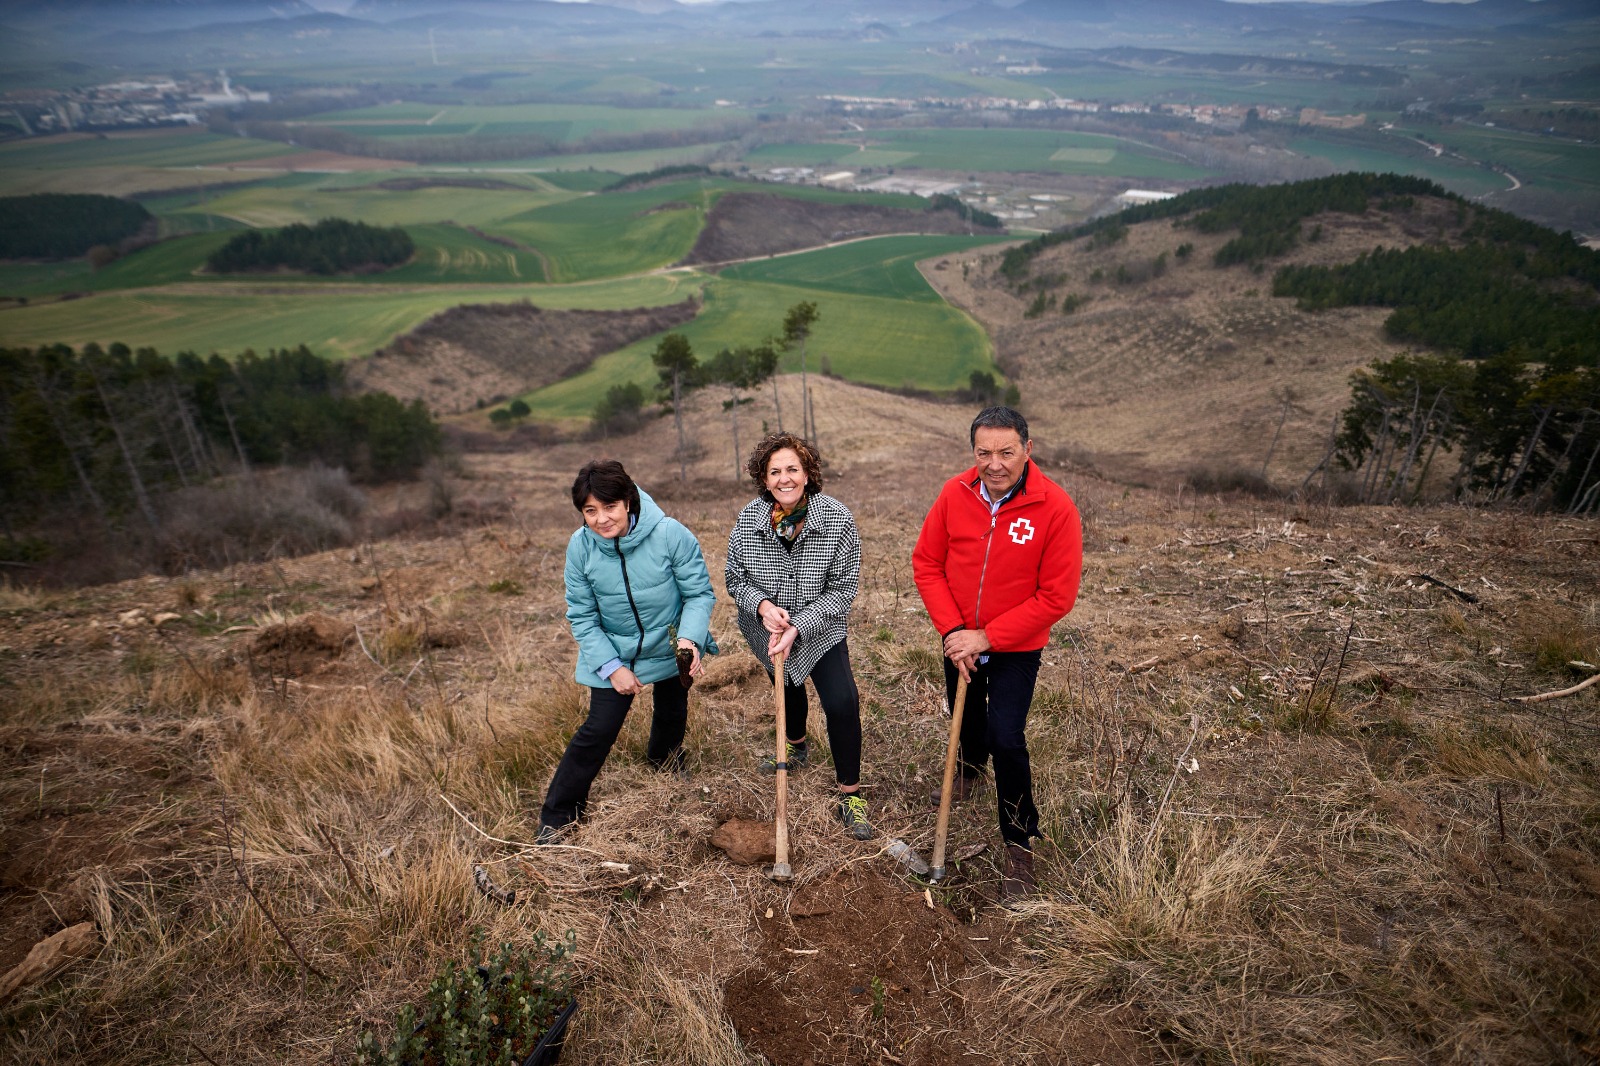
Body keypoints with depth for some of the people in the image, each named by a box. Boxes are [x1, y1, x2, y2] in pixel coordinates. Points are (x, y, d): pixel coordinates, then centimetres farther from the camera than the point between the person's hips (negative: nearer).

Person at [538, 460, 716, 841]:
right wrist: (611, 667, -19)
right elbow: (582, 617, -12)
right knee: (598, 731, -5)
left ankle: (666, 767, 56)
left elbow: (700, 593, -19)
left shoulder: (671, 534, -27)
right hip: (613, 654, -1)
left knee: (672, 716, 23)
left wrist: (689, 638, -36)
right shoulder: (580, 546, -20)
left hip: (671, 649, 1)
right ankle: (556, 817, 13)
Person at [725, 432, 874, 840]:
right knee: (788, 686, 27)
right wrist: (762, 606, -27)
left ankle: (850, 796, 4)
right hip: (766, 630, 3)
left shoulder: (838, 519, -23)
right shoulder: (749, 519, -16)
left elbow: (842, 588, -20)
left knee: (842, 703, -16)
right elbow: (735, 578, -6)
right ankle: (796, 746, 58)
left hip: (820, 630, -3)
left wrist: (797, 628, -30)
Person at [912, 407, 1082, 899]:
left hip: (1016, 647, -4)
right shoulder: (955, 493, -13)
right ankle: (971, 771, 58)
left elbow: (1056, 597, -21)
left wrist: (987, 638, -21)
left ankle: (1020, 845, 12)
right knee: (967, 718, 24)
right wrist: (953, 630, -15)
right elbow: (926, 563, -5)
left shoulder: (1055, 508, -23)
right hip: (960, 640, 4)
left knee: (1006, 738, -12)